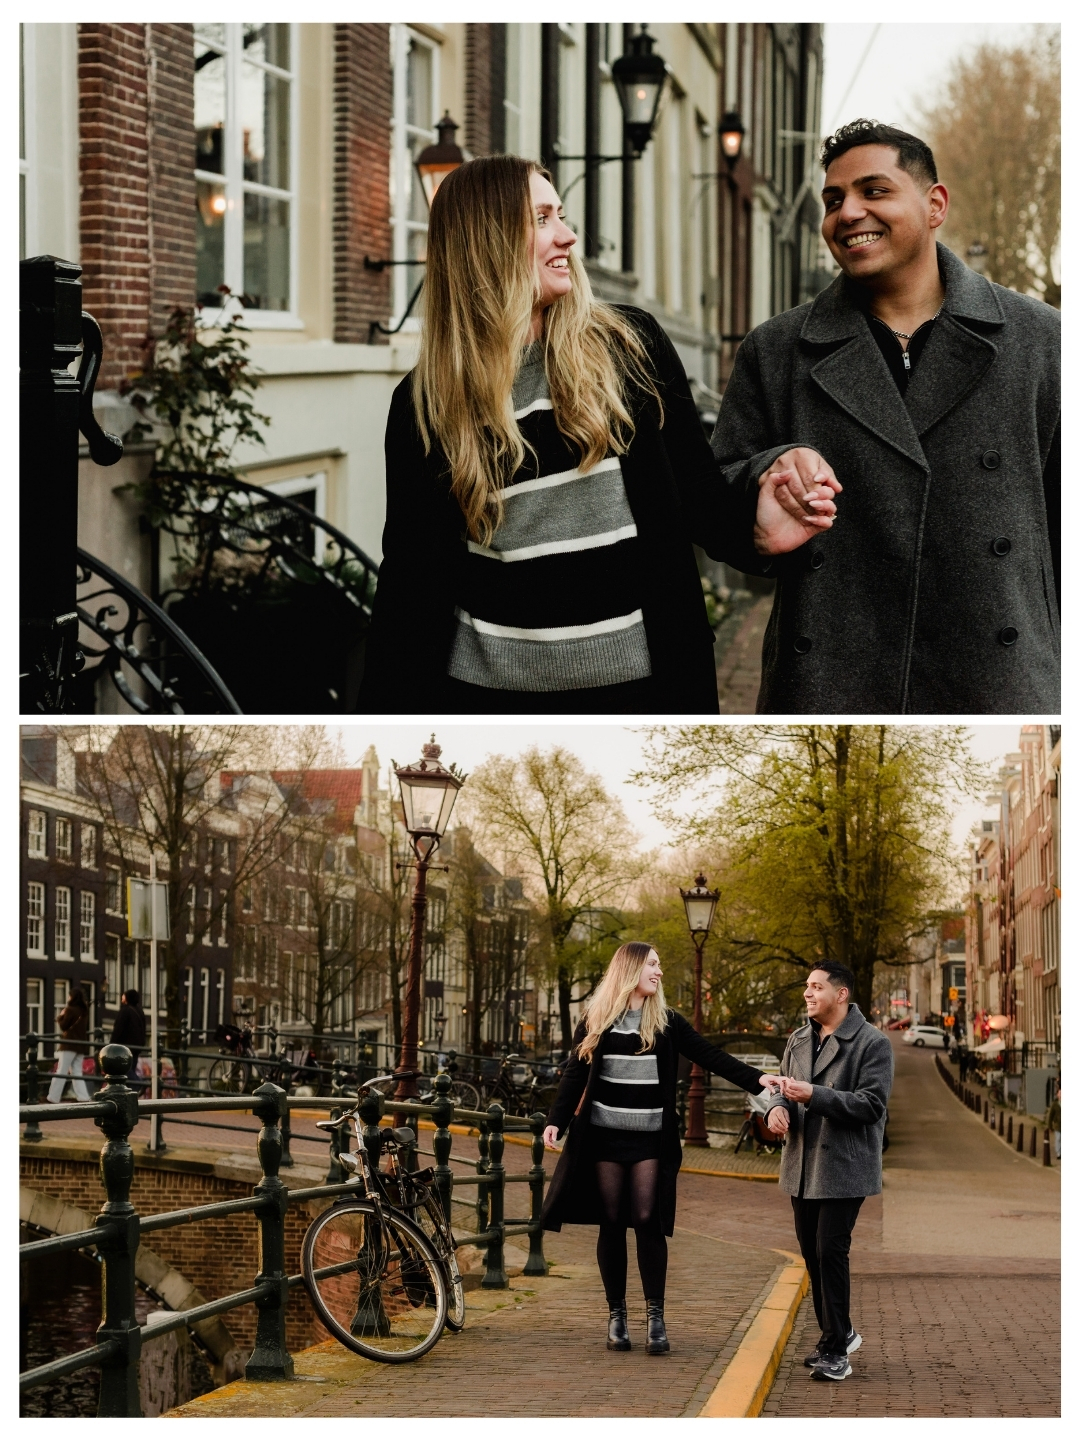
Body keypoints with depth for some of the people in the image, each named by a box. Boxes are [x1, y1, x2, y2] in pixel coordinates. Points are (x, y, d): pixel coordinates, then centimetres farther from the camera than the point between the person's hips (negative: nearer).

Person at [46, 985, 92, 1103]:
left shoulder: (70, 1010, -12)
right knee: (77, 1073, 11)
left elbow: (63, 1026, -9)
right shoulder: (85, 1010, 9)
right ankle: (83, 1097, 1)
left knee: (61, 1072, -5)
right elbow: (87, 1028, 18)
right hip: (81, 1044, 7)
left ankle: (53, 1098, -7)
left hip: (70, 1045, -7)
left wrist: (60, 1017, 6)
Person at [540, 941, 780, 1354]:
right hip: (604, 1136, 0)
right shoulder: (596, 1021, 6)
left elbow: (710, 1056, 1)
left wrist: (756, 1079, -11)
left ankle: (655, 1315, -2)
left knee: (648, 1221, -7)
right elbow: (575, 1074, 7)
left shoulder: (667, 1022, 7)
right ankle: (616, 1315, 10)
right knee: (611, 1223, 3)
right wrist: (556, 1120, -4)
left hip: (650, 1138, 0)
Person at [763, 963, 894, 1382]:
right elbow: (786, 1088, 19)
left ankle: (836, 1348, -2)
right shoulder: (798, 1040, 12)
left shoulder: (872, 1044, -10)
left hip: (842, 1169, -7)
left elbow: (872, 1104, -17)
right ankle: (839, 1333, 28)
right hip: (802, 1167, 7)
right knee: (812, 1253, 12)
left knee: (830, 1253, -10)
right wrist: (778, 1106, -6)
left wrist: (814, 1095, -25)